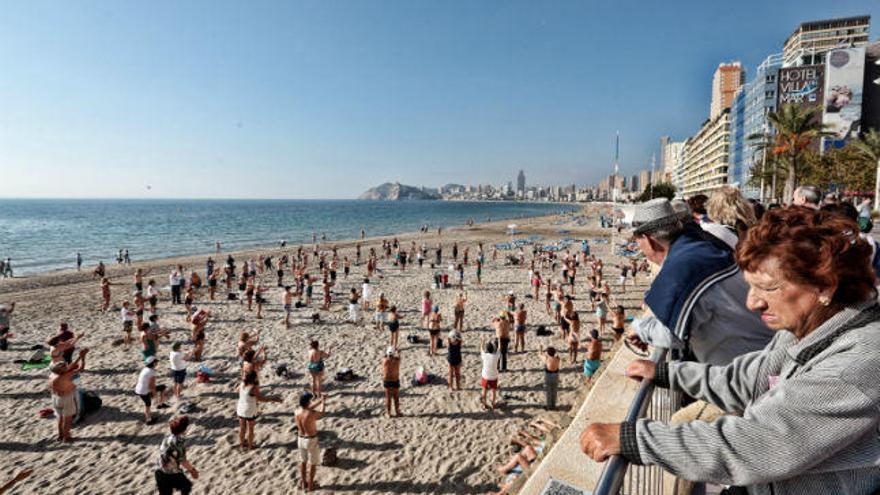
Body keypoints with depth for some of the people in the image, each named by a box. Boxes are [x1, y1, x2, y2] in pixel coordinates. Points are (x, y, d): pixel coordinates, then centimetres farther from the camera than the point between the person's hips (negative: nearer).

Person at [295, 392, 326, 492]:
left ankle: (303, 482, 36)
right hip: (311, 440, -6)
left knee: (303, 461, 23)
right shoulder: (311, 414, -28)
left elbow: (308, 409, 11)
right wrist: (323, 403, 10)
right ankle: (310, 485, 24)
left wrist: (319, 401, 16)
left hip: (301, 439, 6)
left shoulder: (297, 412, -9)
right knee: (313, 463, 12)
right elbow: (321, 414, -6)